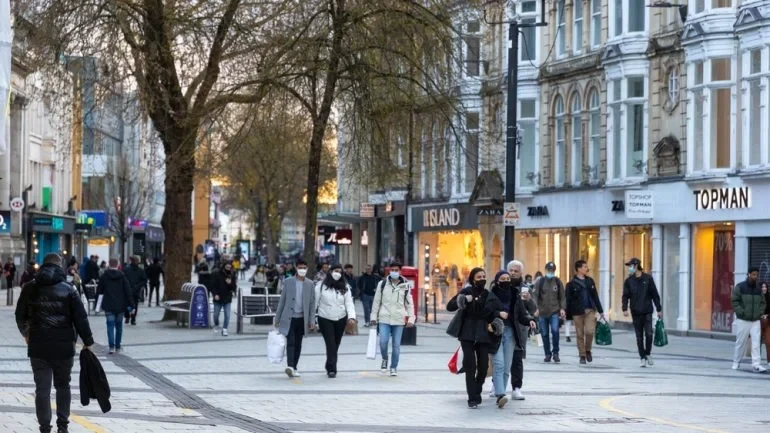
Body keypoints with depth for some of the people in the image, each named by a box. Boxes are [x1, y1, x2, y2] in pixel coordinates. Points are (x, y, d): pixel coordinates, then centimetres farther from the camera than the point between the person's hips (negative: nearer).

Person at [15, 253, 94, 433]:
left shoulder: (30, 289, 3)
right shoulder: (68, 289, -3)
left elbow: (20, 316, 12)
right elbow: (81, 318, -5)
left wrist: (26, 333, 31)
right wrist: (87, 342, 5)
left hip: (38, 347, 0)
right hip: (64, 346, 0)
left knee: (42, 389, 3)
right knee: (63, 385, 16)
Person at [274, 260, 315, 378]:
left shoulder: (310, 284, 4)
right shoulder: (288, 282, 0)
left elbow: (312, 303, 5)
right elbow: (282, 301, 3)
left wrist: (312, 322, 1)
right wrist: (277, 318, 3)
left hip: (302, 319, 2)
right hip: (289, 318, -2)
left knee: (298, 344, 7)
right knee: (290, 342, -14)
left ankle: (294, 368, 15)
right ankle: (290, 366, -24)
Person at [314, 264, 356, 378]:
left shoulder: (345, 287, 4)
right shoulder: (321, 285, -4)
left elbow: (349, 303, -2)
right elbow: (315, 302, -2)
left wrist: (351, 316, -18)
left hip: (340, 319, 3)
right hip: (325, 319, -3)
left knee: (336, 344, 10)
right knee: (330, 344, -11)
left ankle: (330, 367, 25)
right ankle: (332, 369, -13)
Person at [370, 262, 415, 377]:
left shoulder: (405, 286, 3)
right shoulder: (382, 284, 3)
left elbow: (409, 304, 6)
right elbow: (376, 301, 8)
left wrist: (411, 319, -1)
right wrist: (374, 317, 5)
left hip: (399, 320, 0)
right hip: (384, 319, 0)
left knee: (396, 345, 3)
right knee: (383, 342, -11)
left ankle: (394, 367, 16)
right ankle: (385, 359, 18)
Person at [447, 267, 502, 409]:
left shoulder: (490, 296, 9)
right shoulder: (466, 292, 2)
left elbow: (497, 311, 13)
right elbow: (450, 307, -2)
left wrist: (500, 314, -10)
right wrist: (464, 300, -18)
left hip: (483, 335, 2)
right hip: (467, 335, -2)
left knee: (483, 367, 1)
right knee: (470, 367, -8)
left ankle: (476, 393, 24)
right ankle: (473, 399, -6)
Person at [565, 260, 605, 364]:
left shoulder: (590, 281, 12)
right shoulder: (571, 284, -2)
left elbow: (595, 296, 16)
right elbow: (568, 300, -3)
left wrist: (600, 311, 14)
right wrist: (568, 316, -6)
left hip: (590, 310, 3)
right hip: (578, 312, -2)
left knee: (590, 331, -12)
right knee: (580, 334, 2)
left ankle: (588, 350, 11)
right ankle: (582, 356, 12)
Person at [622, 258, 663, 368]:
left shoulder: (648, 278, 2)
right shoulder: (628, 281, 5)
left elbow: (655, 294, 4)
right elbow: (625, 296, 1)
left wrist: (659, 309, 3)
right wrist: (625, 308, -14)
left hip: (647, 311, -1)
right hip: (636, 312, 1)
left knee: (649, 334, -9)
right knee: (639, 336, 3)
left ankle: (647, 354, 11)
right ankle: (642, 358, 10)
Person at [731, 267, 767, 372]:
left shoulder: (758, 289, 10)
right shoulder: (740, 287, -3)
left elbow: (763, 303, 17)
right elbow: (734, 301, -7)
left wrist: (760, 313, 1)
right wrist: (741, 313, -15)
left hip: (756, 321, 3)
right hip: (743, 320, -3)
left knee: (756, 343, -7)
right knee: (740, 343, 4)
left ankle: (756, 365, -11)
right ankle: (736, 362, 19)